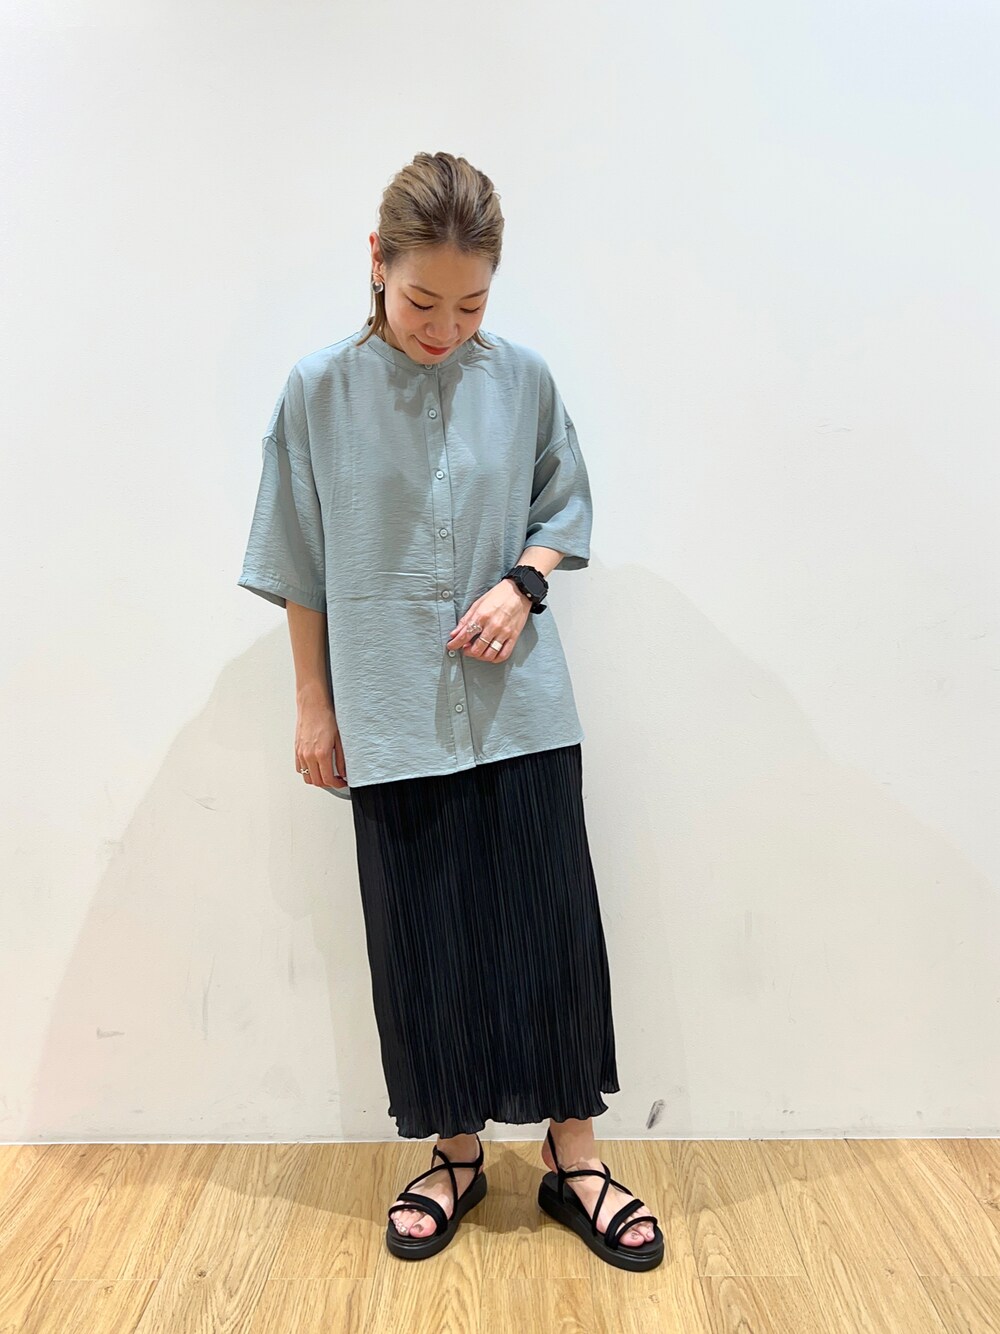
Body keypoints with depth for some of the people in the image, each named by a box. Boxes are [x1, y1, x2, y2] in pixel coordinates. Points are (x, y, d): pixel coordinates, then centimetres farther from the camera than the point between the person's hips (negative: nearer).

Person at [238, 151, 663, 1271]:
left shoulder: (523, 378, 0)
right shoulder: (319, 391, -2)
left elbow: (566, 508, 11)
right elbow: (301, 566, 3)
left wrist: (522, 583, -10)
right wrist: (313, 706, 4)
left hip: (521, 708, 1)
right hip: (391, 719, 0)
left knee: (554, 930, 5)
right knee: (421, 947, 9)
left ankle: (573, 1158, 26)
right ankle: (455, 1156, 32)